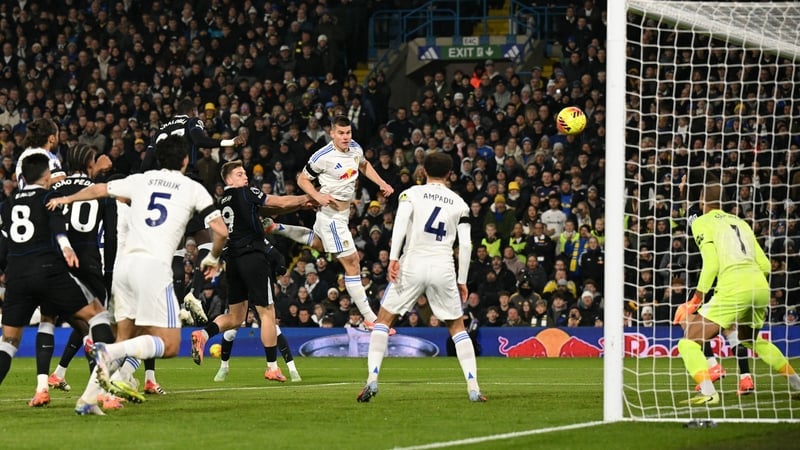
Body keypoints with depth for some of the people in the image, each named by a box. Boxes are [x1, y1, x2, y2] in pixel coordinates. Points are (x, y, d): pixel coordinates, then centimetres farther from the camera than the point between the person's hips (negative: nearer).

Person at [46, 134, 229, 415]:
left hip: (124, 262, 5)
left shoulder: (141, 180, 16)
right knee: (169, 346, -3)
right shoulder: (193, 189, 7)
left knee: (127, 338, 16)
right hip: (154, 266, -5)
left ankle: (88, 399, 3)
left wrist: (66, 199, 45)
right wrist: (213, 259, 21)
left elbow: (99, 189, 26)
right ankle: (109, 352, -26)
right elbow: (221, 231, 1)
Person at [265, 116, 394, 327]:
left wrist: (381, 183, 8)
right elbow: (302, 179, -10)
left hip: (343, 211, 9)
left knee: (317, 243, 36)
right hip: (332, 215, -9)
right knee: (352, 263, -8)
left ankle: (276, 228, 46)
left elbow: (364, 165, 21)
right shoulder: (323, 156, -21)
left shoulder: (355, 148, -1)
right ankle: (370, 318, -6)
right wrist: (318, 196, -26)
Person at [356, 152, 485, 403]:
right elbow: (465, 245, 8)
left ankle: (372, 380, -4)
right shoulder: (459, 203, 12)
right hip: (444, 268, 2)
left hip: (412, 264, -2)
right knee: (457, 327, 15)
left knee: (384, 320, 11)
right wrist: (462, 281, 15)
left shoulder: (411, 194, 6)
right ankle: (473, 388, 5)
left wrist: (393, 258, -18)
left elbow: (400, 223, -12)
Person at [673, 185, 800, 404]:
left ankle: (708, 392, -26)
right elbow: (764, 265, 18)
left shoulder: (701, 223, 5)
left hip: (733, 290, -7)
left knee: (688, 343, -4)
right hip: (761, 288, 7)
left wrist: (696, 300, -4)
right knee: (752, 339, 34)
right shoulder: (740, 222, 23)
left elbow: (711, 264, -8)